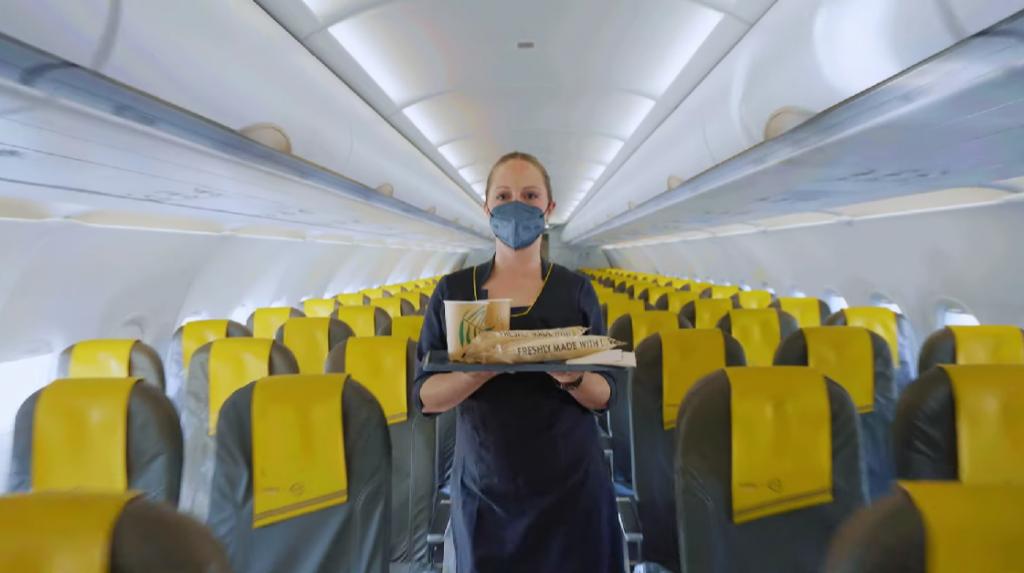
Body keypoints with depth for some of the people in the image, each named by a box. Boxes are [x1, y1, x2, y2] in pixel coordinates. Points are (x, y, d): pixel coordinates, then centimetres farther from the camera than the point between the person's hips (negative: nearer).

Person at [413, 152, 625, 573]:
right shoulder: (454, 290, -2)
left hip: (569, 485, 0)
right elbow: (424, 395, -5)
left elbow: (605, 395, -1)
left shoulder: (576, 290, -2)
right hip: (483, 489, 0)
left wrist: (573, 377, -22)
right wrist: (481, 370, -23)